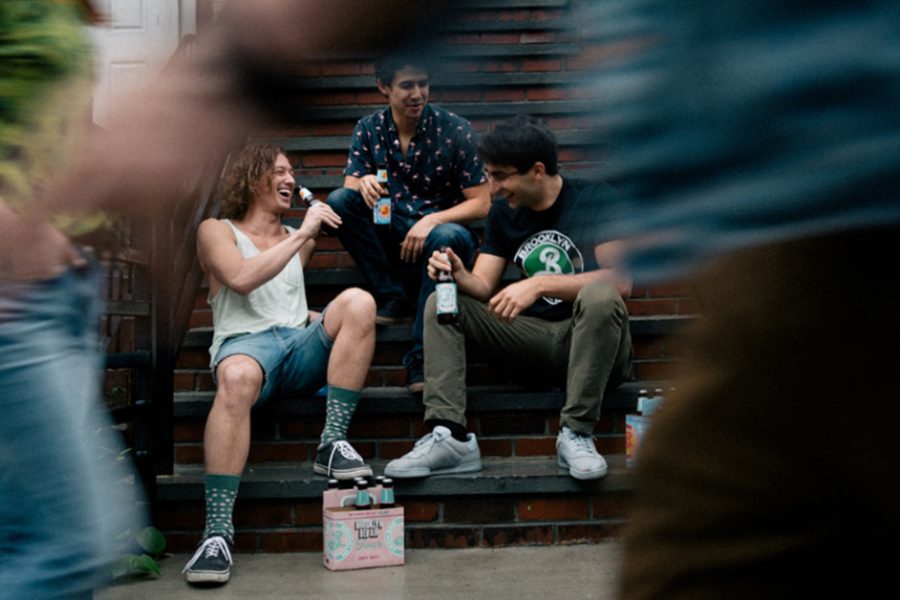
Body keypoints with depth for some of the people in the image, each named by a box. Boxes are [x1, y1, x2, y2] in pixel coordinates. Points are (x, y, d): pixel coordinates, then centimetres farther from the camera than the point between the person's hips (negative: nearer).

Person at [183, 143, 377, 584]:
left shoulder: (299, 239, 27)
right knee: (238, 378, -41)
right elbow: (240, 279, -9)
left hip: (301, 347, 4)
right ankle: (217, 531, -42)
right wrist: (301, 234, -8)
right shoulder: (216, 231, 11)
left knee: (358, 301, -23)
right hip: (244, 344, -4)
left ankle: (332, 444, -26)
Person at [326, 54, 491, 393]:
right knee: (338, 201, -20)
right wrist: (364, 183, -27)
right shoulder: (368, 130, 3)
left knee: (448, 237, -38)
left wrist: (432, 221, -25)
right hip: (391, 237, 3)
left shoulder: (455, 131, -6)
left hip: (443, 229, -3)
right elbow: (349, 187, -2)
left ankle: (421, 356, -33)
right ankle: (395, 298, -16)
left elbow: (481, 204, -8)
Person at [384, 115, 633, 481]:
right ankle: (449, 435, -22)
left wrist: (540, 284, -28)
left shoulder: (594, 199, -8)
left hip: (589, 342, -5)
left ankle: (576, 434, -27)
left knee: (599, 296, -36)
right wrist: (459, 276, -19)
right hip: (533, 337, 5)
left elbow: (621, 280, -20)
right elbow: (485, 287, 4)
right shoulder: (504, 213, 9)